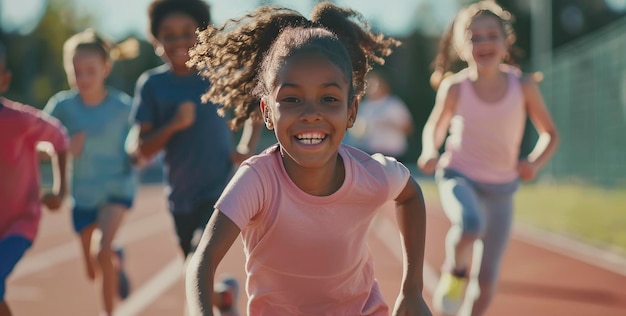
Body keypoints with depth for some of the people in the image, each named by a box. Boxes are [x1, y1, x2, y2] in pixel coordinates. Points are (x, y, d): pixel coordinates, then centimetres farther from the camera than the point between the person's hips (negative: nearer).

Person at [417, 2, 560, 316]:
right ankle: (454, 272, -5)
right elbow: (435, 126, 5)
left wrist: (534, 162, -19)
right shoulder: (455, 88, -13)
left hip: (501, 188, 2)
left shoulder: (523, 86, -11)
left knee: (486, 278, 4)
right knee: (470, 223, -36)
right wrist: (430, 152, -16)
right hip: (459, 177, -2)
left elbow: (550, 133, 1)